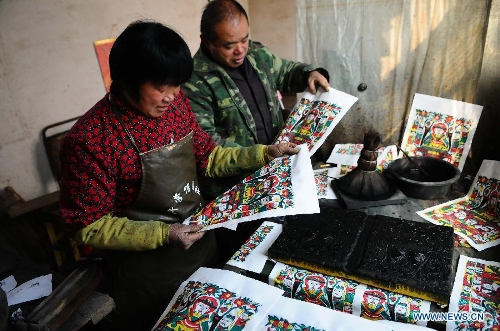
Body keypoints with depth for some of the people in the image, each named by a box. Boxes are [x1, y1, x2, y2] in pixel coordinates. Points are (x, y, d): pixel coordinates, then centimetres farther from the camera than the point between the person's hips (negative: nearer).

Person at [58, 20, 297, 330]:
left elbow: (207, 155, 5)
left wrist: (263, 153, -4)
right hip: (149, 273, -5)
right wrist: (163, 234, -27)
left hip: (202, 244, 6)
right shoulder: (89, 140, -24)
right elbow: (88, 226, -18)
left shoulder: (176, 102, -7)